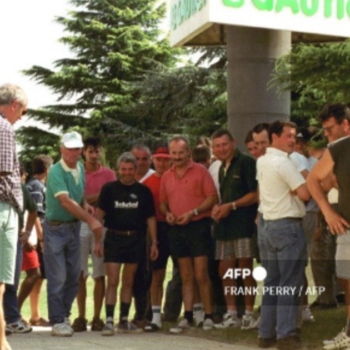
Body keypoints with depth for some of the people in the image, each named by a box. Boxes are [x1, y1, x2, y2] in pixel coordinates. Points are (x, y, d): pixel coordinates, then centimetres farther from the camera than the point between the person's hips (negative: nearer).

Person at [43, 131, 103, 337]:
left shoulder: (80, 168, 5)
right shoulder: (56, 172, -19)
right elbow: (66, 202, -27)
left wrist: (85, 205, -1)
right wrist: (91, 220, -29)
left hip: (74, 226, 7)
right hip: (56, 227, -7)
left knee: (74, 276, 10)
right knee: (58, 278, -4)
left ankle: (64, 315, 23)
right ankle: (57, 322, 2)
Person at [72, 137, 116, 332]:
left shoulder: (109, 174, 8)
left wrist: (88, 200, -10)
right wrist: (99, 196, -8)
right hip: (80, 224, 0)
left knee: (100, 274, 0)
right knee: (80, 274, -1)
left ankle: (97, 317, 4)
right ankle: (81, 317, 3)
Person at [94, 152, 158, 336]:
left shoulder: (143, 191, 6)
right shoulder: (109, 188, 1)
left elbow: (150, 218, 10)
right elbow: (99, 214, 1)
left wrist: (154, 242, 5)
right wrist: (97, 240, -6)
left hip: (135, 239, 2)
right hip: (114, 238, -2)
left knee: (128, 282, 9)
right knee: (112, 281, -7)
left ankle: (124, 320, 16)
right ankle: (109, 320, -6)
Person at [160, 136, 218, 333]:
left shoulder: (200, 171, -4)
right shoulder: (167, 176, 12)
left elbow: (213, 197, -8)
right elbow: (163, 202, 20)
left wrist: (193, 212, -16)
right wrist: (167, 213, -2)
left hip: (198, 226, -5)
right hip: (177, 228, 5)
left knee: (201, 275, -6)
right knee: (186, 277, 8)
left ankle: (209, 316, 2)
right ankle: (188, 318, 9)